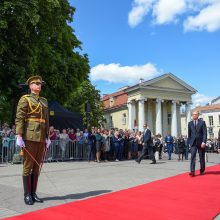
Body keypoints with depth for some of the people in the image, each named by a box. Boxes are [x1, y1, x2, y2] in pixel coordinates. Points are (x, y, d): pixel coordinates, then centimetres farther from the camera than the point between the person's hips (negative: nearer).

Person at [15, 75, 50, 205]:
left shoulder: (44, 101, 18)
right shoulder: (25, 99, 0)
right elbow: (19, 119, -9)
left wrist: (47, 137, 13)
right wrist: (19, 136, -17)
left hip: (41, 138, 6)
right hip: (29, 137, -6)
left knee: (37, 166, 9)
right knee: (28, 166, 0)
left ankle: (33, 193, 18)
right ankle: (27, 195, 9)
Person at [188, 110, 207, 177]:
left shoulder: (202, 122, 0)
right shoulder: (190, 123, 8)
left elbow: (205, 133, -5)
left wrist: (204, 142, -14)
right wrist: (189, 142, 8)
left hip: (201, 142, -1)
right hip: (193, 142, 1)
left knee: (201, 157, 8)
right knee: (193, 156, -11)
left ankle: (202, 171, 22)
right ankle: (192, 171, -17)